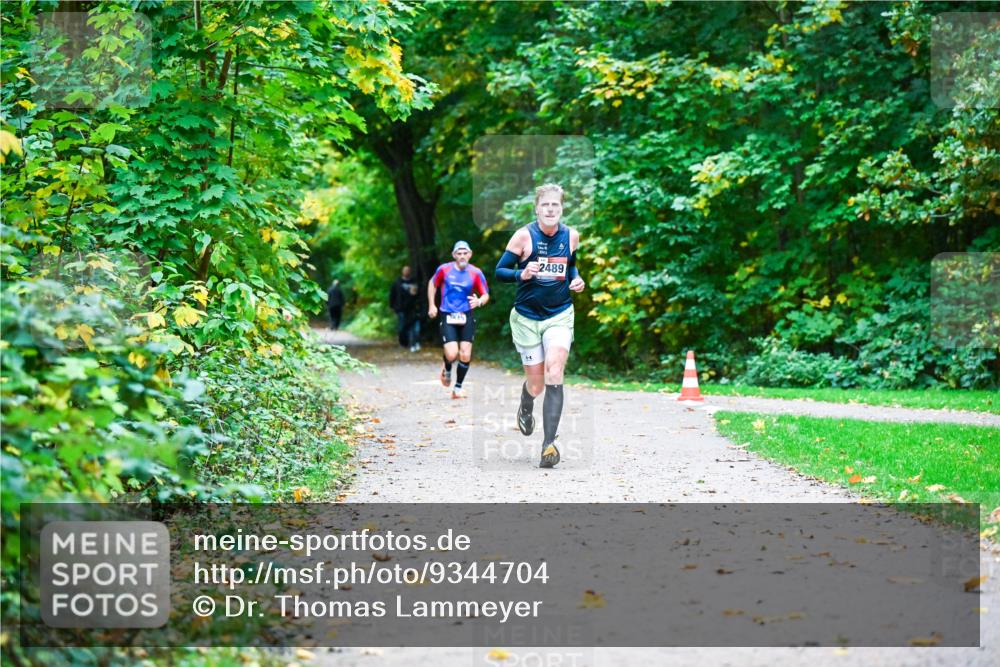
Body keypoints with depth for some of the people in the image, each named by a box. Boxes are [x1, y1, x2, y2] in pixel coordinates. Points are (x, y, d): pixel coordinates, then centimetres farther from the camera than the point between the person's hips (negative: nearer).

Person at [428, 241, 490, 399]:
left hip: (466, 317, 1)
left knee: (465, 355, -4)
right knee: (452, 354, -15)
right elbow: (432, 284, 15)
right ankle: (447, 370, 22)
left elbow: (486, 295, 1)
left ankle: (458, 388, 16)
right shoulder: (444, 269, -2)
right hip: (447, 316, -1)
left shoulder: (476, 273, -3)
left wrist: (479, 301, -21)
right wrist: (431, 305, 10)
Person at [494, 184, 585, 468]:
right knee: (536, 384, 7)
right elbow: (500, 271, -5)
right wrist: (521, 274, -25)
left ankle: (549, 443, -20)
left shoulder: (571, 236, 1)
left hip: (560, 315, 1)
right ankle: (525, 408, 46)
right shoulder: (524, 235, -10)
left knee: (554, 375, -19)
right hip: (526, 316, -1)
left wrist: (577, 279, 0)